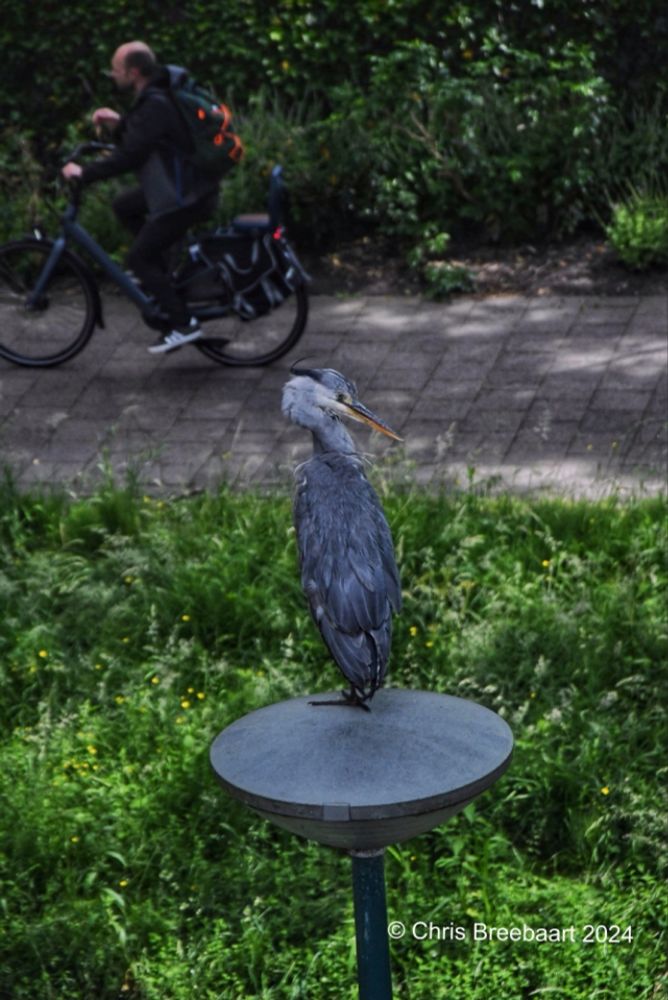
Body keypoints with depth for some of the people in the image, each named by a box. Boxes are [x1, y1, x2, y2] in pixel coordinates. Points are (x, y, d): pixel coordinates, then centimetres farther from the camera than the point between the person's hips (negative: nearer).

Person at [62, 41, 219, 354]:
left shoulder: (155, 106, -21)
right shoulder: (152, 98, 10)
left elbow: (129, 157, -25)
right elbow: (135, 145, 17)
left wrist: (84, 173, -17)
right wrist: (119, 125, 1)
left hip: (186, 197, -10)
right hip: (181, 184, 10)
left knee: (138, 258, -4)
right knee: (124, 206, 21)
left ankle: (182, 324, -2)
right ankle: (161, 276, 22)